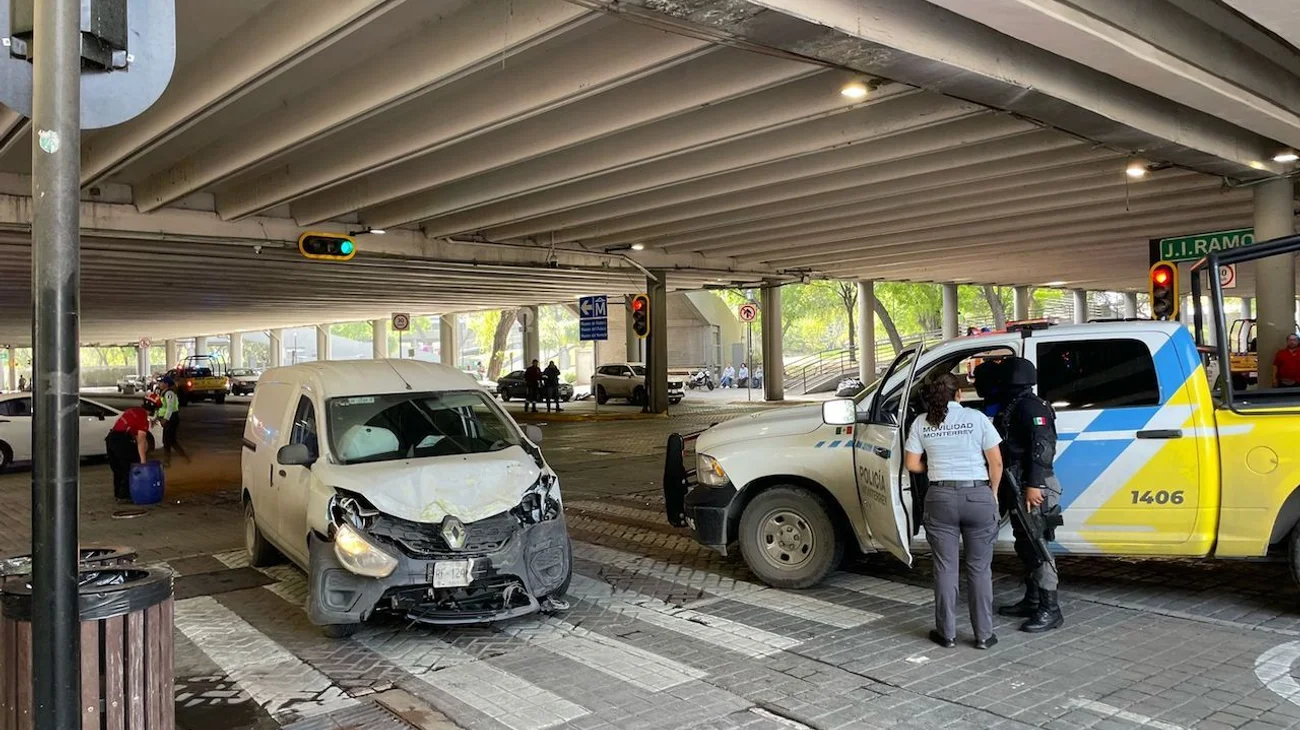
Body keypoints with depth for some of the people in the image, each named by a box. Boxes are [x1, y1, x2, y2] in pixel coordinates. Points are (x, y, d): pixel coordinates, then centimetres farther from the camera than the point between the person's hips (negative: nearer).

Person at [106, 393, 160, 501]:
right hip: (121, 441, -9)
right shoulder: (143, 418, -11)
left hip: (110, 439, 9)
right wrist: (143, 461, -15)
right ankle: (124, 495, 0)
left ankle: (118, 493, 28)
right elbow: (141, 441, -16)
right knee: (130, 469, 2)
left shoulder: (134, 410, 16)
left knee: (117, 468, 20)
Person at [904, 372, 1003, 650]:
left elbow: (912, 464, 5)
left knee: (945, 567, 9)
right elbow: (996, 462, -1)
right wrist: (993, 492, 13)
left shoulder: (921, 423, 3)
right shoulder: (976, 418, -2)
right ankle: (983, 634, 15)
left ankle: (947, 633, 15)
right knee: (979, 568, 9)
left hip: (940, 498, 1)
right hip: (978, 496, -1)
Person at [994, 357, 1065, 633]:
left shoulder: (1031, 406, -12)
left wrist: (1034, 485, -26)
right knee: (1025, 546, 15)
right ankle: (1032, 601, 24)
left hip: (1032, 489, -10)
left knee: (1037, 547, -8)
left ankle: (1050, 610, -3)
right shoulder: (1011, 407, 17)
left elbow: (1043, 447, -21)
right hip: (1017, 488, 10)